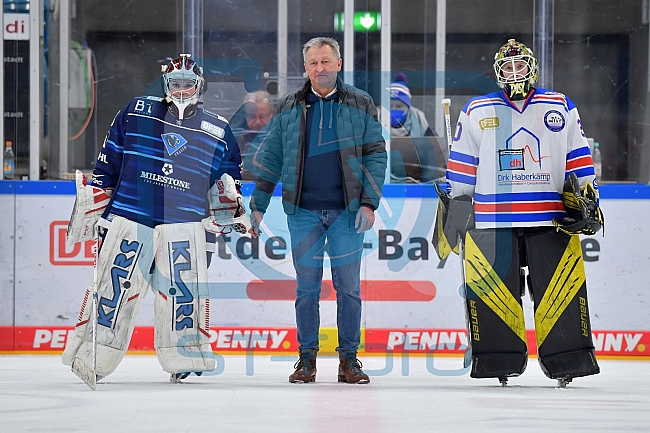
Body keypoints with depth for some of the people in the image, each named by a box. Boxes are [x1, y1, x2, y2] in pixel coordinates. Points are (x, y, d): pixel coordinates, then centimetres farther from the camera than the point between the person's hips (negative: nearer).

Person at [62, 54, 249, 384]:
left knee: (183, 291, -7)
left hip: (184, 223, 1)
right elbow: (108, 163, 10)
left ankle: (185, 358, 3)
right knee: (115, 287, -2)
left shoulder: (218, 130, 10)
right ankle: (90, 358, 3)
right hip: (130, 217, -1)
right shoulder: (136, 112, 7)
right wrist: (91, 201, 7)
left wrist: (230, 203, 3)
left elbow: (230, 172, 20)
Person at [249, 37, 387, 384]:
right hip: (303, 212, 1)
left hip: (347, 212, -1)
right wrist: (257, 205, 8)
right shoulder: (289, 109, 9)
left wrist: (368, 203, -7)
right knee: (307, 288, 4)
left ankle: (348, 359, 7)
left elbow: (375, 155, 2)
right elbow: (271, 160, 12)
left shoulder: (360, 105, 4)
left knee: (348, 287, 1)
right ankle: (306, 358, 11)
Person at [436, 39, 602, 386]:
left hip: (552, 218, 0)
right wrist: (453, 208, 9)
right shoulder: (477, 112, 11)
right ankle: (499, 361, 1)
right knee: (489, 287, -6)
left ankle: (568, 360, 0)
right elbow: (461, 170, 12)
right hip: (491, 220, 0)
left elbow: (578, 159, 13)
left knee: (562, 287, -5)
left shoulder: (560, 108, 12)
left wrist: (587, 197, 6)